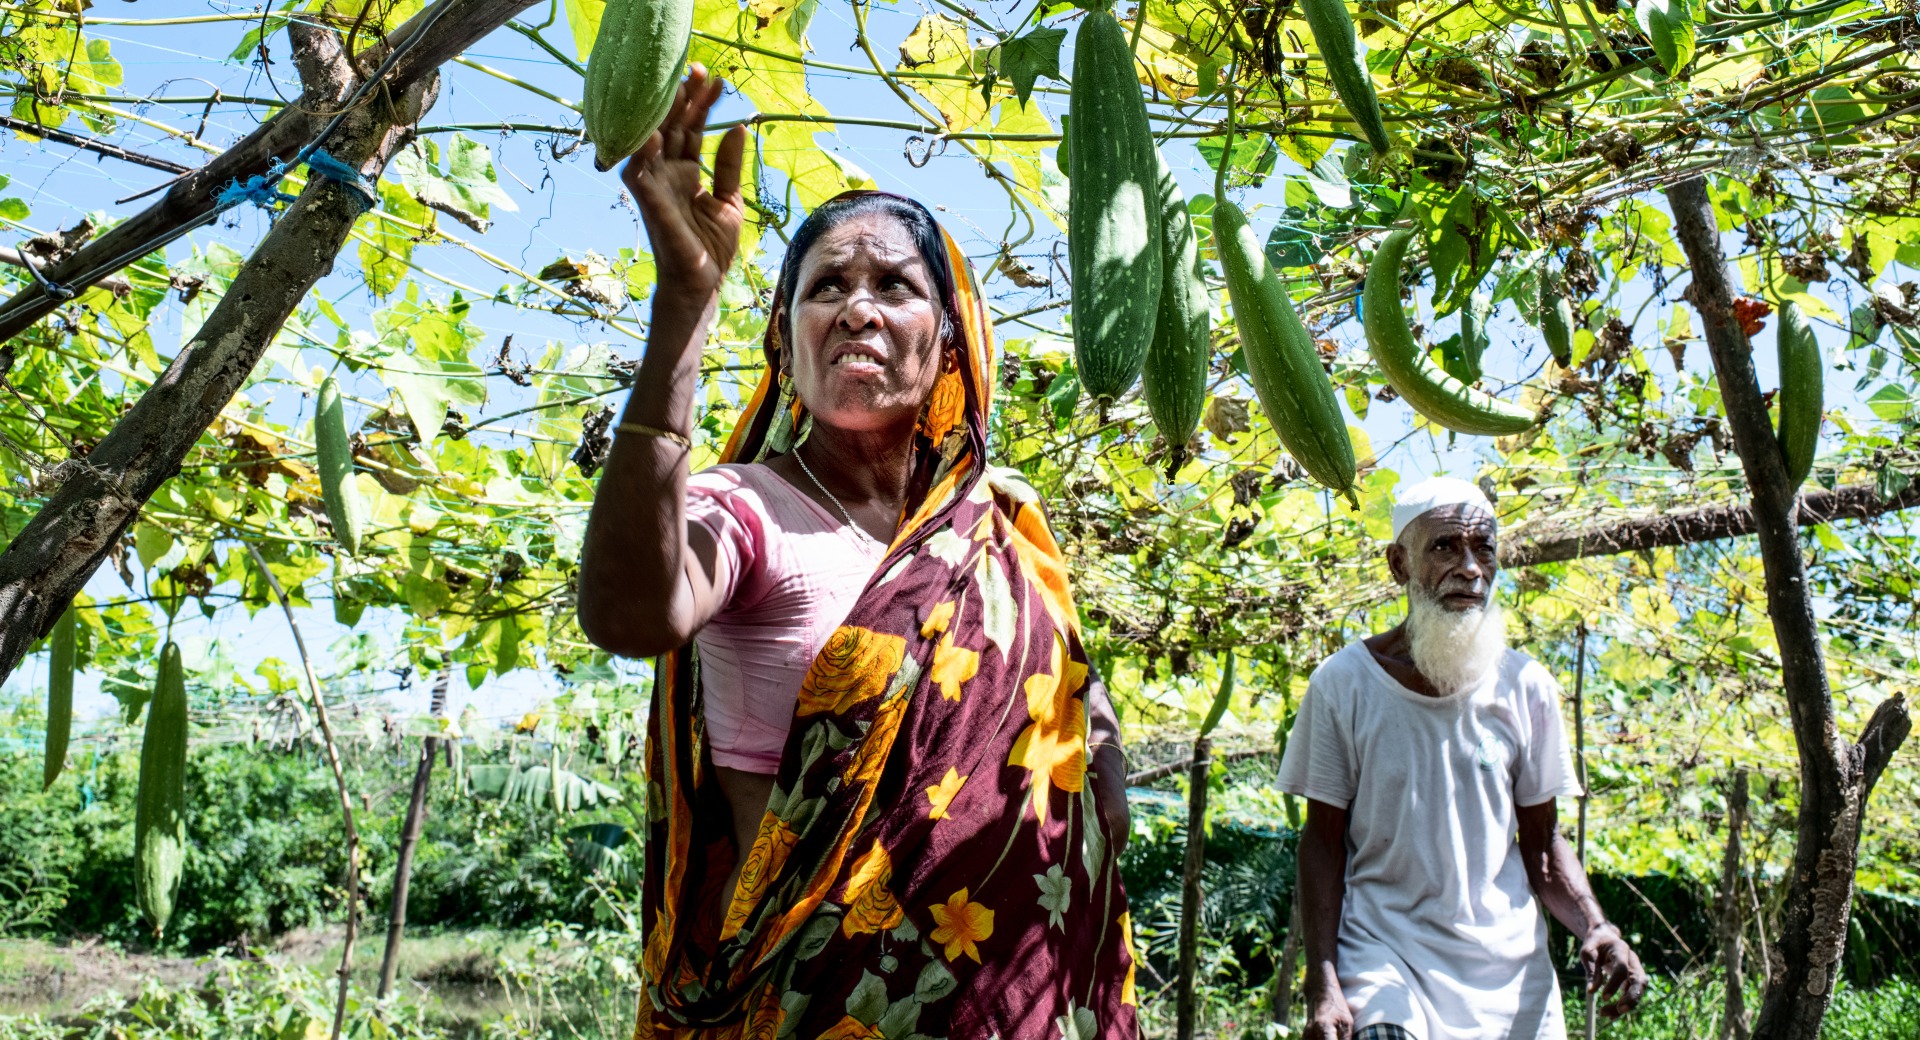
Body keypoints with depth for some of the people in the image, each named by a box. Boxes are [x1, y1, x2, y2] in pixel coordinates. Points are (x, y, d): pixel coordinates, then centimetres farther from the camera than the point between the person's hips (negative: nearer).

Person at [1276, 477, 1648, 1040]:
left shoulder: (1526, 688, 2)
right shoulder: (1342, 684, -6)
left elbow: (1540, 840, 9)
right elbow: (1323, 842, -2)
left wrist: (1593, 926, -9)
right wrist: (1322, 985, -10)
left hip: (1510, 966, 3)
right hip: (1385, 951, -2)